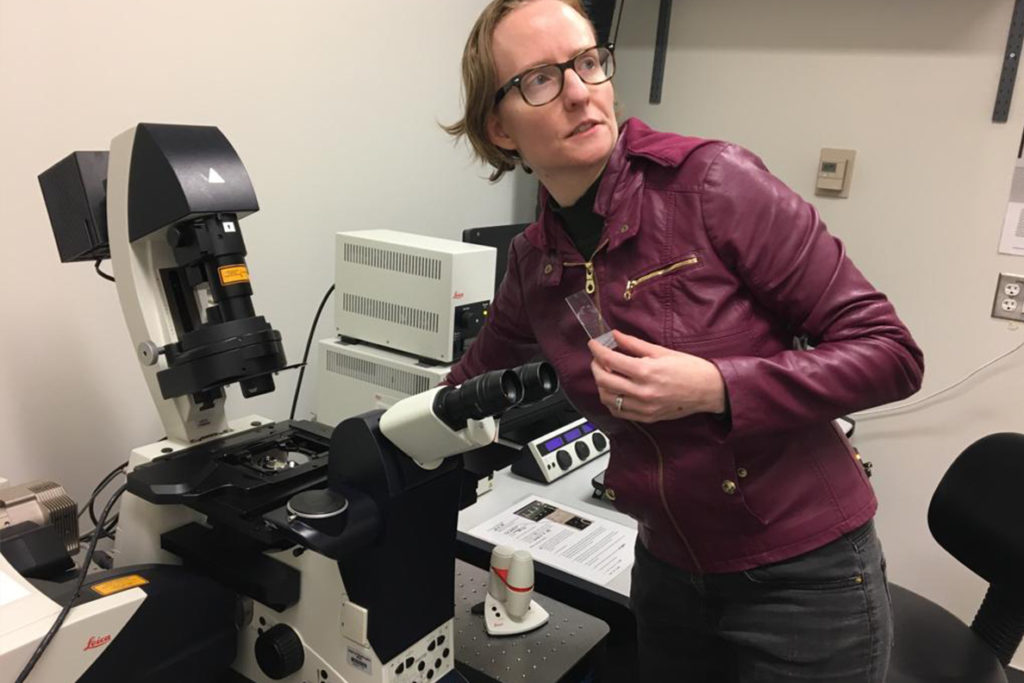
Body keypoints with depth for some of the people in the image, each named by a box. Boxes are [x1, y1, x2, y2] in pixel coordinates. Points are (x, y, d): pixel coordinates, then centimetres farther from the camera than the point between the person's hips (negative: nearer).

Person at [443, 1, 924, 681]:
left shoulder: (712, 182, -18)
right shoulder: (533, 261, -2)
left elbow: (890, 353, -16)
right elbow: (477, 377, 17)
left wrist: (713, 388, -28)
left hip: (805, 574, -4)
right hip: (668, 572, 5)